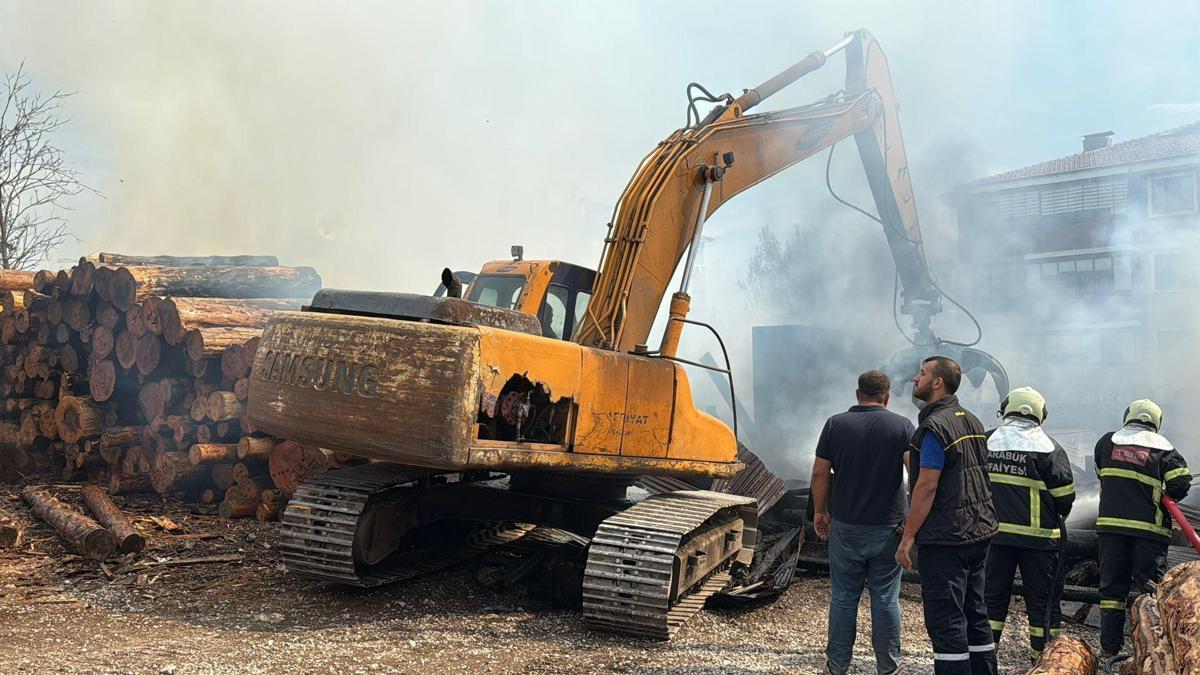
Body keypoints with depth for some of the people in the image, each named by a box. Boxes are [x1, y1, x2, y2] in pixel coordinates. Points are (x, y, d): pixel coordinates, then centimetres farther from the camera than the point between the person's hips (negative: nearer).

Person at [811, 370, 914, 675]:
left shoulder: (836, 424, -1)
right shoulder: (902, 426, -4)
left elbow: (820, 473, -1)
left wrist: (820, 512, 10)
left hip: (844, 527, 1)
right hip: (887, 528, -1)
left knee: (843, 596, 10)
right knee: (885, 598, 9)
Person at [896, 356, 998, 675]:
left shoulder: (935, 426, -17)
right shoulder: (972, 421, 12)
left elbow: (926, 485, -20)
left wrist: (908, 536, -15)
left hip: (945, 540, -9)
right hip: (978, 532, 9)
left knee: (945, 620, -3)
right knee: (974, 613, 17)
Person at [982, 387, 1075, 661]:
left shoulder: (988, 440, 1)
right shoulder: (1048, 447, -9)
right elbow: (1065, 496, -5)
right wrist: (1057, 519, 14)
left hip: (994, 532, 3)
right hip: (1038, 535, -3)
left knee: (993, 591, 12)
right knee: (1042, 595, 9)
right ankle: (1042, 650, 16)